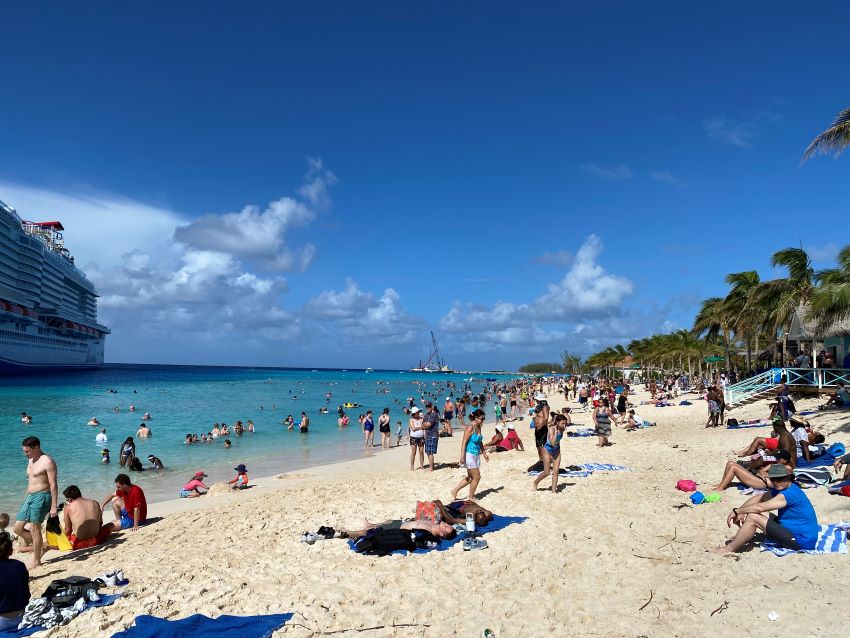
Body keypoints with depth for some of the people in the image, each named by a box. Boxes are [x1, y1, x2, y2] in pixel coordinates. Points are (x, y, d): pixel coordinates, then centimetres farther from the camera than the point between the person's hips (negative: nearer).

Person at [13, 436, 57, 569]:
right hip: (30, 497, 9)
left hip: (41, 497, -9)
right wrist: (26, 499, 20)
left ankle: (36, 561, 9)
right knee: (18, 528, 8)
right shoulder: (30, 460, 14)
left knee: (34, 529, -3)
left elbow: (53, 485, -16)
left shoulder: (47, 462, -14)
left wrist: (54, 506, -19)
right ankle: (41, 546, 22)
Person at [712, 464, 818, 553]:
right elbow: (759, 497, 11)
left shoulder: (791, 493, -23)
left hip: (802, 541, -10)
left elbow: (760, 507, -27)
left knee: (753, 517, -17)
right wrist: (740, 512, -4)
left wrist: (736, 511, -14)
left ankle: (729, 549, -8)